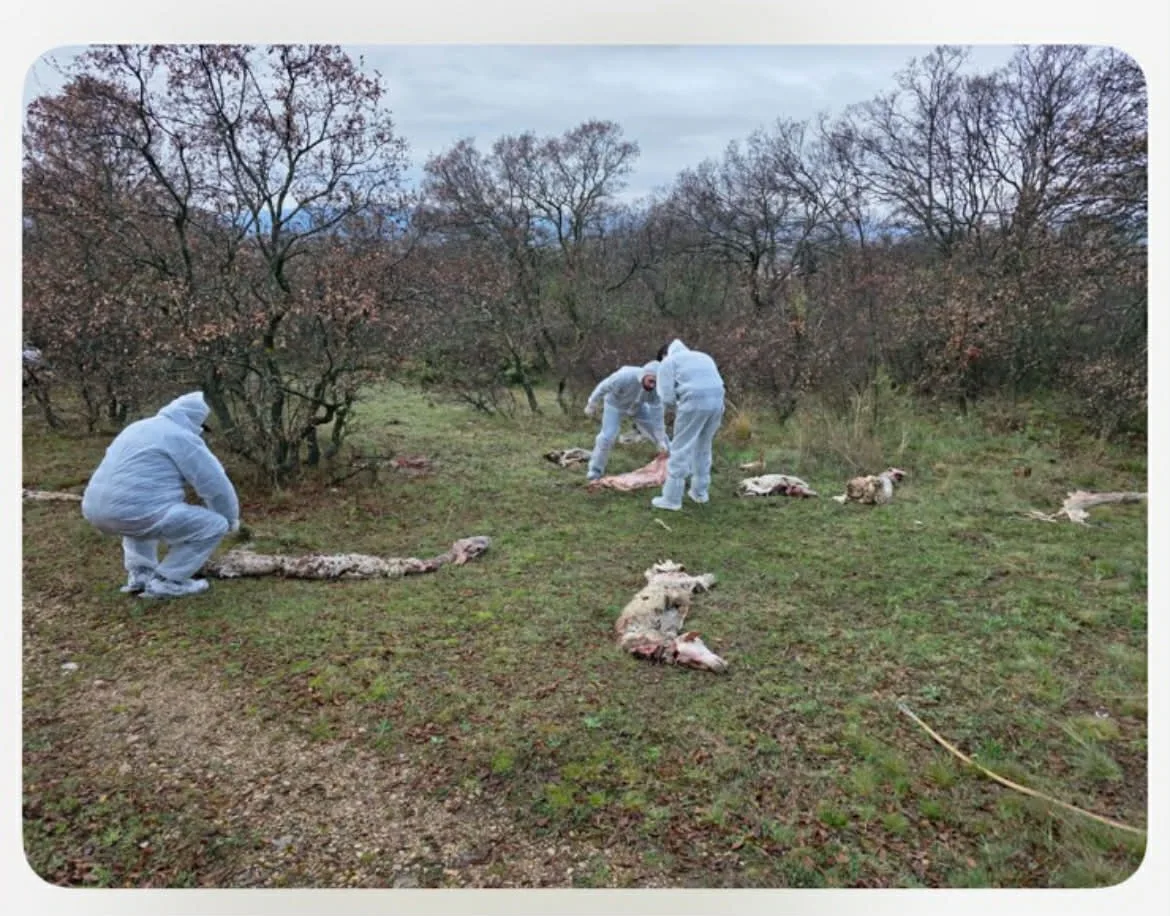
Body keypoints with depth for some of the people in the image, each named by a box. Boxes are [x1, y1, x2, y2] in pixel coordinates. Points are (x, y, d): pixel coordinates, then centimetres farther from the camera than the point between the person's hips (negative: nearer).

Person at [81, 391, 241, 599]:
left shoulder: (139, 427, 26)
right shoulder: (182, 437, -2)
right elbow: (215, 485, -1)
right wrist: (231, 518, 18)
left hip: (97, 510, 9)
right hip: (136, 511, -9)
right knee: (214, 525, 1)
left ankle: (140, 574, 24)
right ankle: (165, 581, 4)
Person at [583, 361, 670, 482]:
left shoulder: (655, 388, -30)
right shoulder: (625, 377, -42)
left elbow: (657, 414, -23)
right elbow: (603, 387, -26)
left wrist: (662, 441, -23)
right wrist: (591, 405, -13)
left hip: (638, 406, 4)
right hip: (615, 404, -3)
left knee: (658, 431, 2)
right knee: (607, 436, -15)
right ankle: (596, 470, 1)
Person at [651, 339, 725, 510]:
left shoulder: (668, 361, 11)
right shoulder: (703, 357, 30)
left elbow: (667, 398, 0)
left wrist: (677, 406, 21)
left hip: (695, 401, -6)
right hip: (717, 401, 6)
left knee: (680, 449, 2)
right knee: (703, 448, 22)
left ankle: (672, 498, 4)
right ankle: (700, 492, 30)